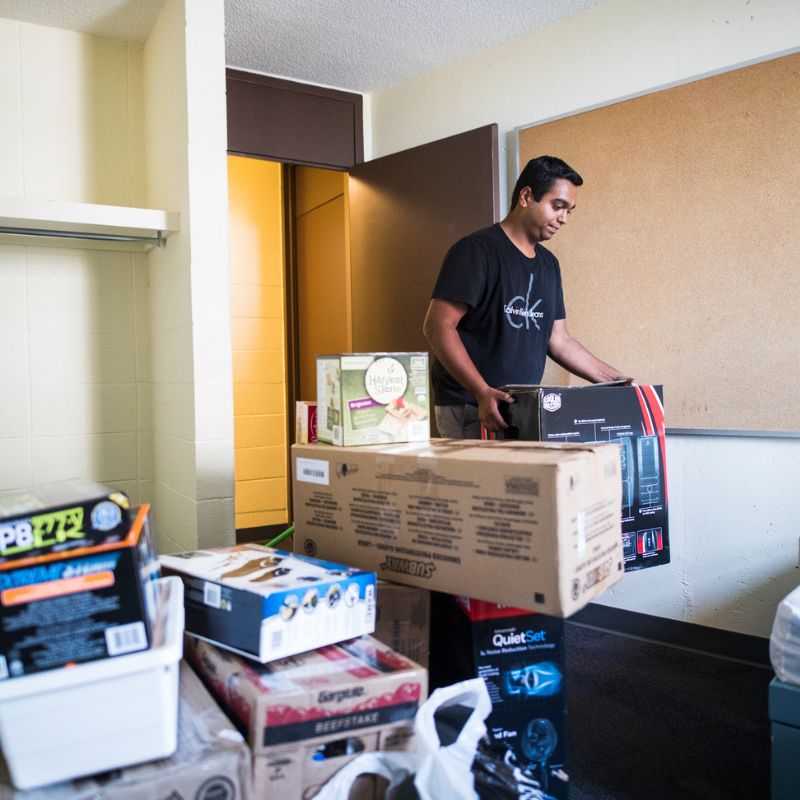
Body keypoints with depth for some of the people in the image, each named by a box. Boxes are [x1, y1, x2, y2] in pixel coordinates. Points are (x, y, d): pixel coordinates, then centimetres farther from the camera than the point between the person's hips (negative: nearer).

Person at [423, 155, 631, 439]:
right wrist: (483, 392, -26)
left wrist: (615, 380, 10)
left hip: (524, 408, 7)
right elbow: (438, 325, -17)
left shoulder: (549, 264, 16)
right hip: (469, 409, -7)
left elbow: (559, 340, 19)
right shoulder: (477, 251, -8)